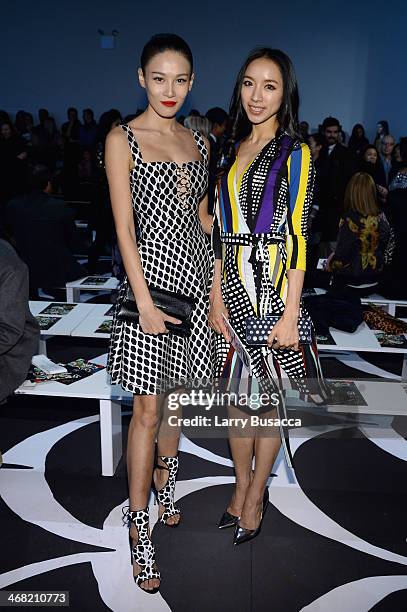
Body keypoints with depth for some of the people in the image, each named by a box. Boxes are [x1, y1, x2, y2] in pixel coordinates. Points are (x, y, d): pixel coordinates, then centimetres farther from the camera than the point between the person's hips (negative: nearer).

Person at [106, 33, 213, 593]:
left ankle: (166, 488, 37)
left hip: (194, 276, 5)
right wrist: (145, 301, -15)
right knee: (148, 409, -1)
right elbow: (124, 228, -9)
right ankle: (138, 526, 14)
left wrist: (215, 283, 7)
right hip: (151, 274, -5)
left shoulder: (199, 143, 13)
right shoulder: (123, 139, -3)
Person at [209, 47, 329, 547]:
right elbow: (221, 233, 10)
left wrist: (290, 315, -14)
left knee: (267, 400, 8)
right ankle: (242, 487, 33)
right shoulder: (233, 151, 13)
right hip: (232, 290, 5)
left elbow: (296, 238, -10)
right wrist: (216, 296, 2)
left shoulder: (295, 153, -4)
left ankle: (256, 495, 28)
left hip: (272, 291, -5)